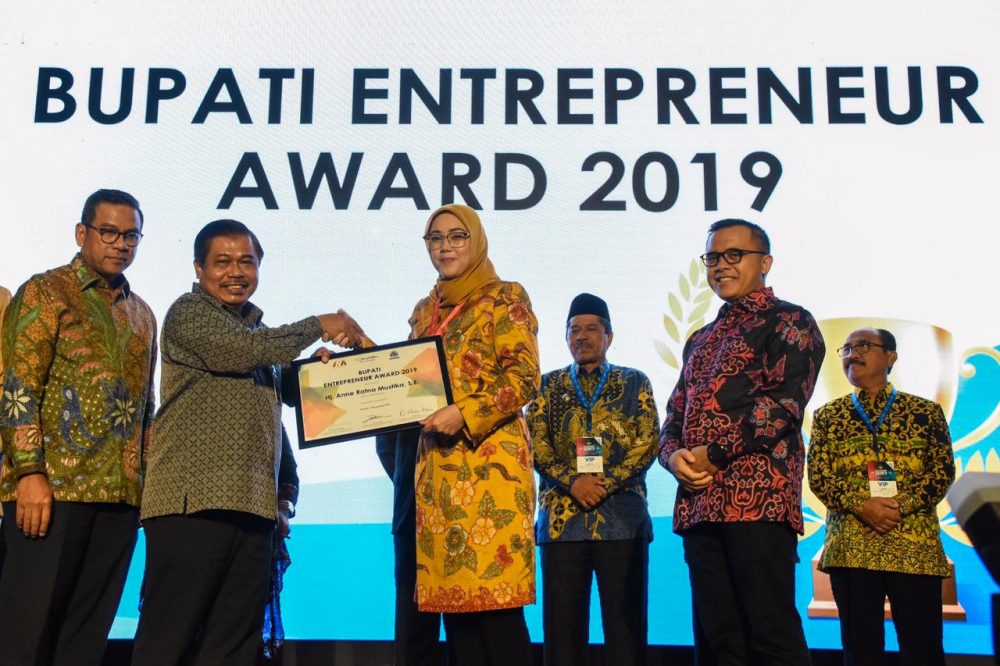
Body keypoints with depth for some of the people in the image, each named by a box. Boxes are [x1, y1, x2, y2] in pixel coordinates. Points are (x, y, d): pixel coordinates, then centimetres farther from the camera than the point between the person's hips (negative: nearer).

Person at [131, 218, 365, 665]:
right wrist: (321, 326, -4)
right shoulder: (190, 312, 1)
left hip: (252, 506, 7)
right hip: (193, 500, -7)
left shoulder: (255, 326, 23)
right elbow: (247, 350, -15)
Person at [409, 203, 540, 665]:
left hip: (489, 461, -6)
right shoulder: (425, 310, 21)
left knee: (496, 596, -9)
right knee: (452, 594, 5)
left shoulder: (504, 297, 3)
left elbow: (524, 377, -8)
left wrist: (465, 413, -18)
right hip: (437, 466, 6)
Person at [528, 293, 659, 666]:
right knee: (563, 620, 3)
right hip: (561, 516, 1)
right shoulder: (549, 384, 14)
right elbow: (536, 444, 4)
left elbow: (648, 443, 0)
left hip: (622, 517, -1)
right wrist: (572, 482, -12)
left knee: (625, 620, 0)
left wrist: (605, 483, -11)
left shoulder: (634, 382, 11)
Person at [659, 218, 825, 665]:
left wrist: (713, 453, -12)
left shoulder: (789, 322, 4)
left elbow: (785, 403, -11)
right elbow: (674, 417, 22)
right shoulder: (700, 340, 26)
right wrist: (674, 455, -1)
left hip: (758, 499, -7)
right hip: (698, 502, 7)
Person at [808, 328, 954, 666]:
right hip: (850, 546, 1)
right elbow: (817, 474, 3)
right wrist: (861, 506, -14)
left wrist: (900, 506, -13)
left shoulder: (925, 411, 11)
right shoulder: (827, 416, 13)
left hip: (915, 545, -1)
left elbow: (943, 471, 2)